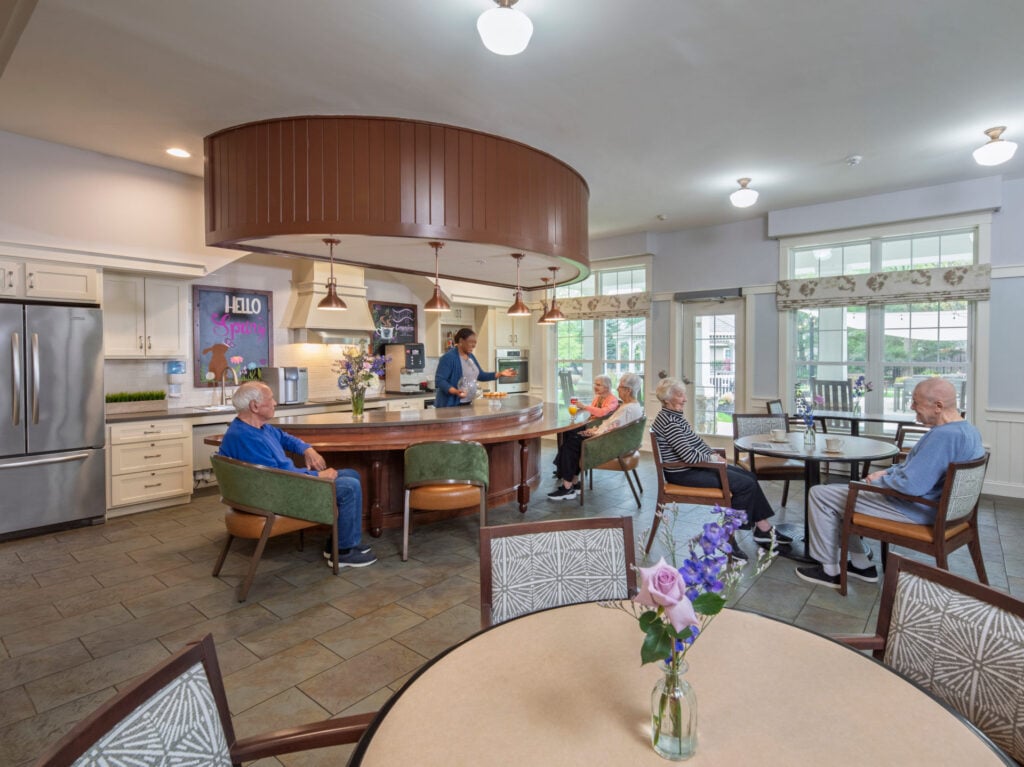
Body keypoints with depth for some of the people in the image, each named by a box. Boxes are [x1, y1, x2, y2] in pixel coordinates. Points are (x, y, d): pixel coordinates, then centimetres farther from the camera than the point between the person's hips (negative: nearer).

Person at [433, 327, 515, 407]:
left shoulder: (470, 356, 11)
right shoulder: (448, 357, -15)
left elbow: (480, 375, 17)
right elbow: (439, 380, -19)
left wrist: (500, 374, 6)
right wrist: (455, 391, -34)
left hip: (467, 403, 8)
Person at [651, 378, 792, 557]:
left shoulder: (676, 416, 9)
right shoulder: (668, 422, -22)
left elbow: (696, 441, 17)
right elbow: (689, 455, -25)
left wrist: (714, 454, 2)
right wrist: (713, 458, -9)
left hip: (696, 464, 10)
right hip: (683, 473, -10)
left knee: (749, 476, 8)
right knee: (746, 484, -12)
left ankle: (764, 529, 14)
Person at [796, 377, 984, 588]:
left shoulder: (944, 436, -29)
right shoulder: (968, 429, 5)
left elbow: (911, 485, -32)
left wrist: (880, 480, -13)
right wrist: (888, 471, 6)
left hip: (914, 511, -11)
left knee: (820, 494, -5)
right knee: (844, 493, 23)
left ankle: (829, 571, 8)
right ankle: (861, 564, 26)